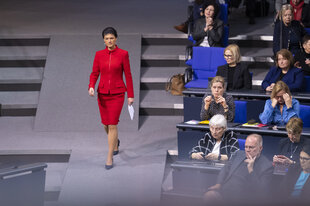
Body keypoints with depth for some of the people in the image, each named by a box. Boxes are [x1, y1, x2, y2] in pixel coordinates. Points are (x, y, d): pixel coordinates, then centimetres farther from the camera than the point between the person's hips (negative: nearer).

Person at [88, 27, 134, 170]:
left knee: (112, 124, -9)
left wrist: (131, 95, -3)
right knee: (106, 124, 14)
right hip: (102, 93, 3)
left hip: (117, 94, -3)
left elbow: (128, 75, -3)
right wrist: (91, 87, -16)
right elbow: (94, 73, 4)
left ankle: (110, 157, -2)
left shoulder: (123, 54, -6)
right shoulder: (99, 55, 2)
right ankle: (115, 142, 46)